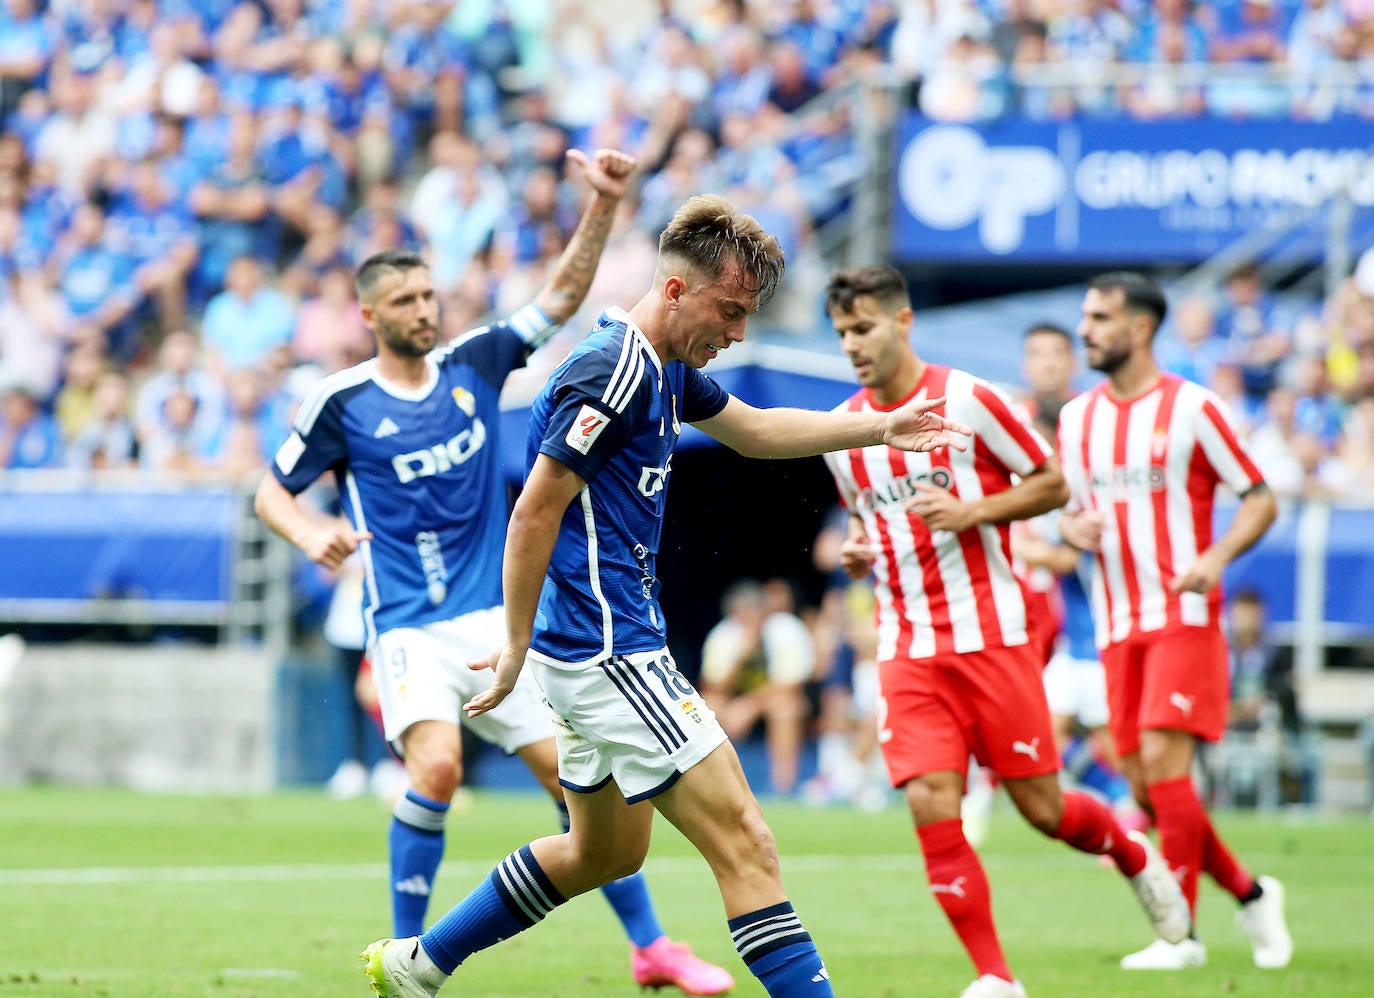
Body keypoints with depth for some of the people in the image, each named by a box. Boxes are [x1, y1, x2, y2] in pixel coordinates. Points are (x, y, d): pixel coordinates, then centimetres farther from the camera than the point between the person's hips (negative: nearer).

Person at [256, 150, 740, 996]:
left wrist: (604, 206, -8)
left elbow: (564, 294, 4)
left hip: (496, 617, 4)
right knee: (437, 766, -26)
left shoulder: (472, 366, 6)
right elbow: (273, 492, 4)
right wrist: (311, 535, -17)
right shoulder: (342, 402, -3)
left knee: (575, 769, 1)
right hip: (410, 626, -4)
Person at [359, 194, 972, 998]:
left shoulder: (666, 369, 11)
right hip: (610, 651, -11)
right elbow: (534, 512, -19)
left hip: (615, 647, 11)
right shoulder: (612, 373, -19)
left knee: (605, 851, 23)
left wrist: (882, 427, 23)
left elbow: (754, 429, 29)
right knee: (745, 845, -12)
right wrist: (517, 646, -14)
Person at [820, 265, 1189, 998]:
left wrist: (972, 511, -16)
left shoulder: (968, 401, -6)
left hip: (990, 636, -3)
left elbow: (1052, 483, -1)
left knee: (1041, 808, 1)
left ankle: (1134, 857, 34)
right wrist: (857, 551, 1)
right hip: (906, 652, 3)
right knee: (931, 807, -12)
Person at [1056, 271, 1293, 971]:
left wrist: (1215, 558, -20)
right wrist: (1074, 528, -3)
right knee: (1145, 787, 2)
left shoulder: (1190, 408, -5)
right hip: (1119, 626, 6)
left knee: (1163, 761, -17)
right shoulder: (1077, 419, 12)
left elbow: (1259, 498, -3)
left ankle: (1181, 932, -10)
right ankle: (1250, 894, 21)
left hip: (1185, 617, -6)